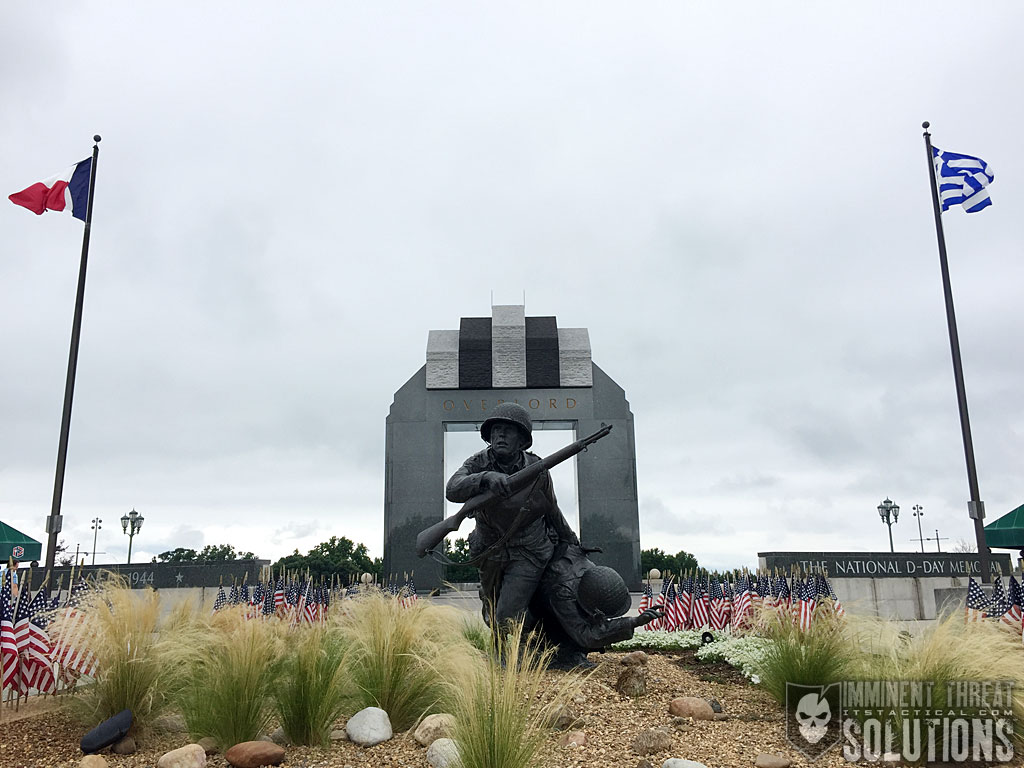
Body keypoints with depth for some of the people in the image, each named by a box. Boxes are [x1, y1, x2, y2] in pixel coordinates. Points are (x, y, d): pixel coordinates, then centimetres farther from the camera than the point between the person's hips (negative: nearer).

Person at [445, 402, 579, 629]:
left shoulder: (537, 470, -17)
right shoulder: (478, 464, -15)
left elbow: (551, 510, 1)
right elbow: (453, 490, -36)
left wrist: (571, 541, 15)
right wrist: (486, 478, -55)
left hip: (528, 553, -3)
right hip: (489, 555, 3)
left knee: (508, 621, -15)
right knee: (493, 619, 21)